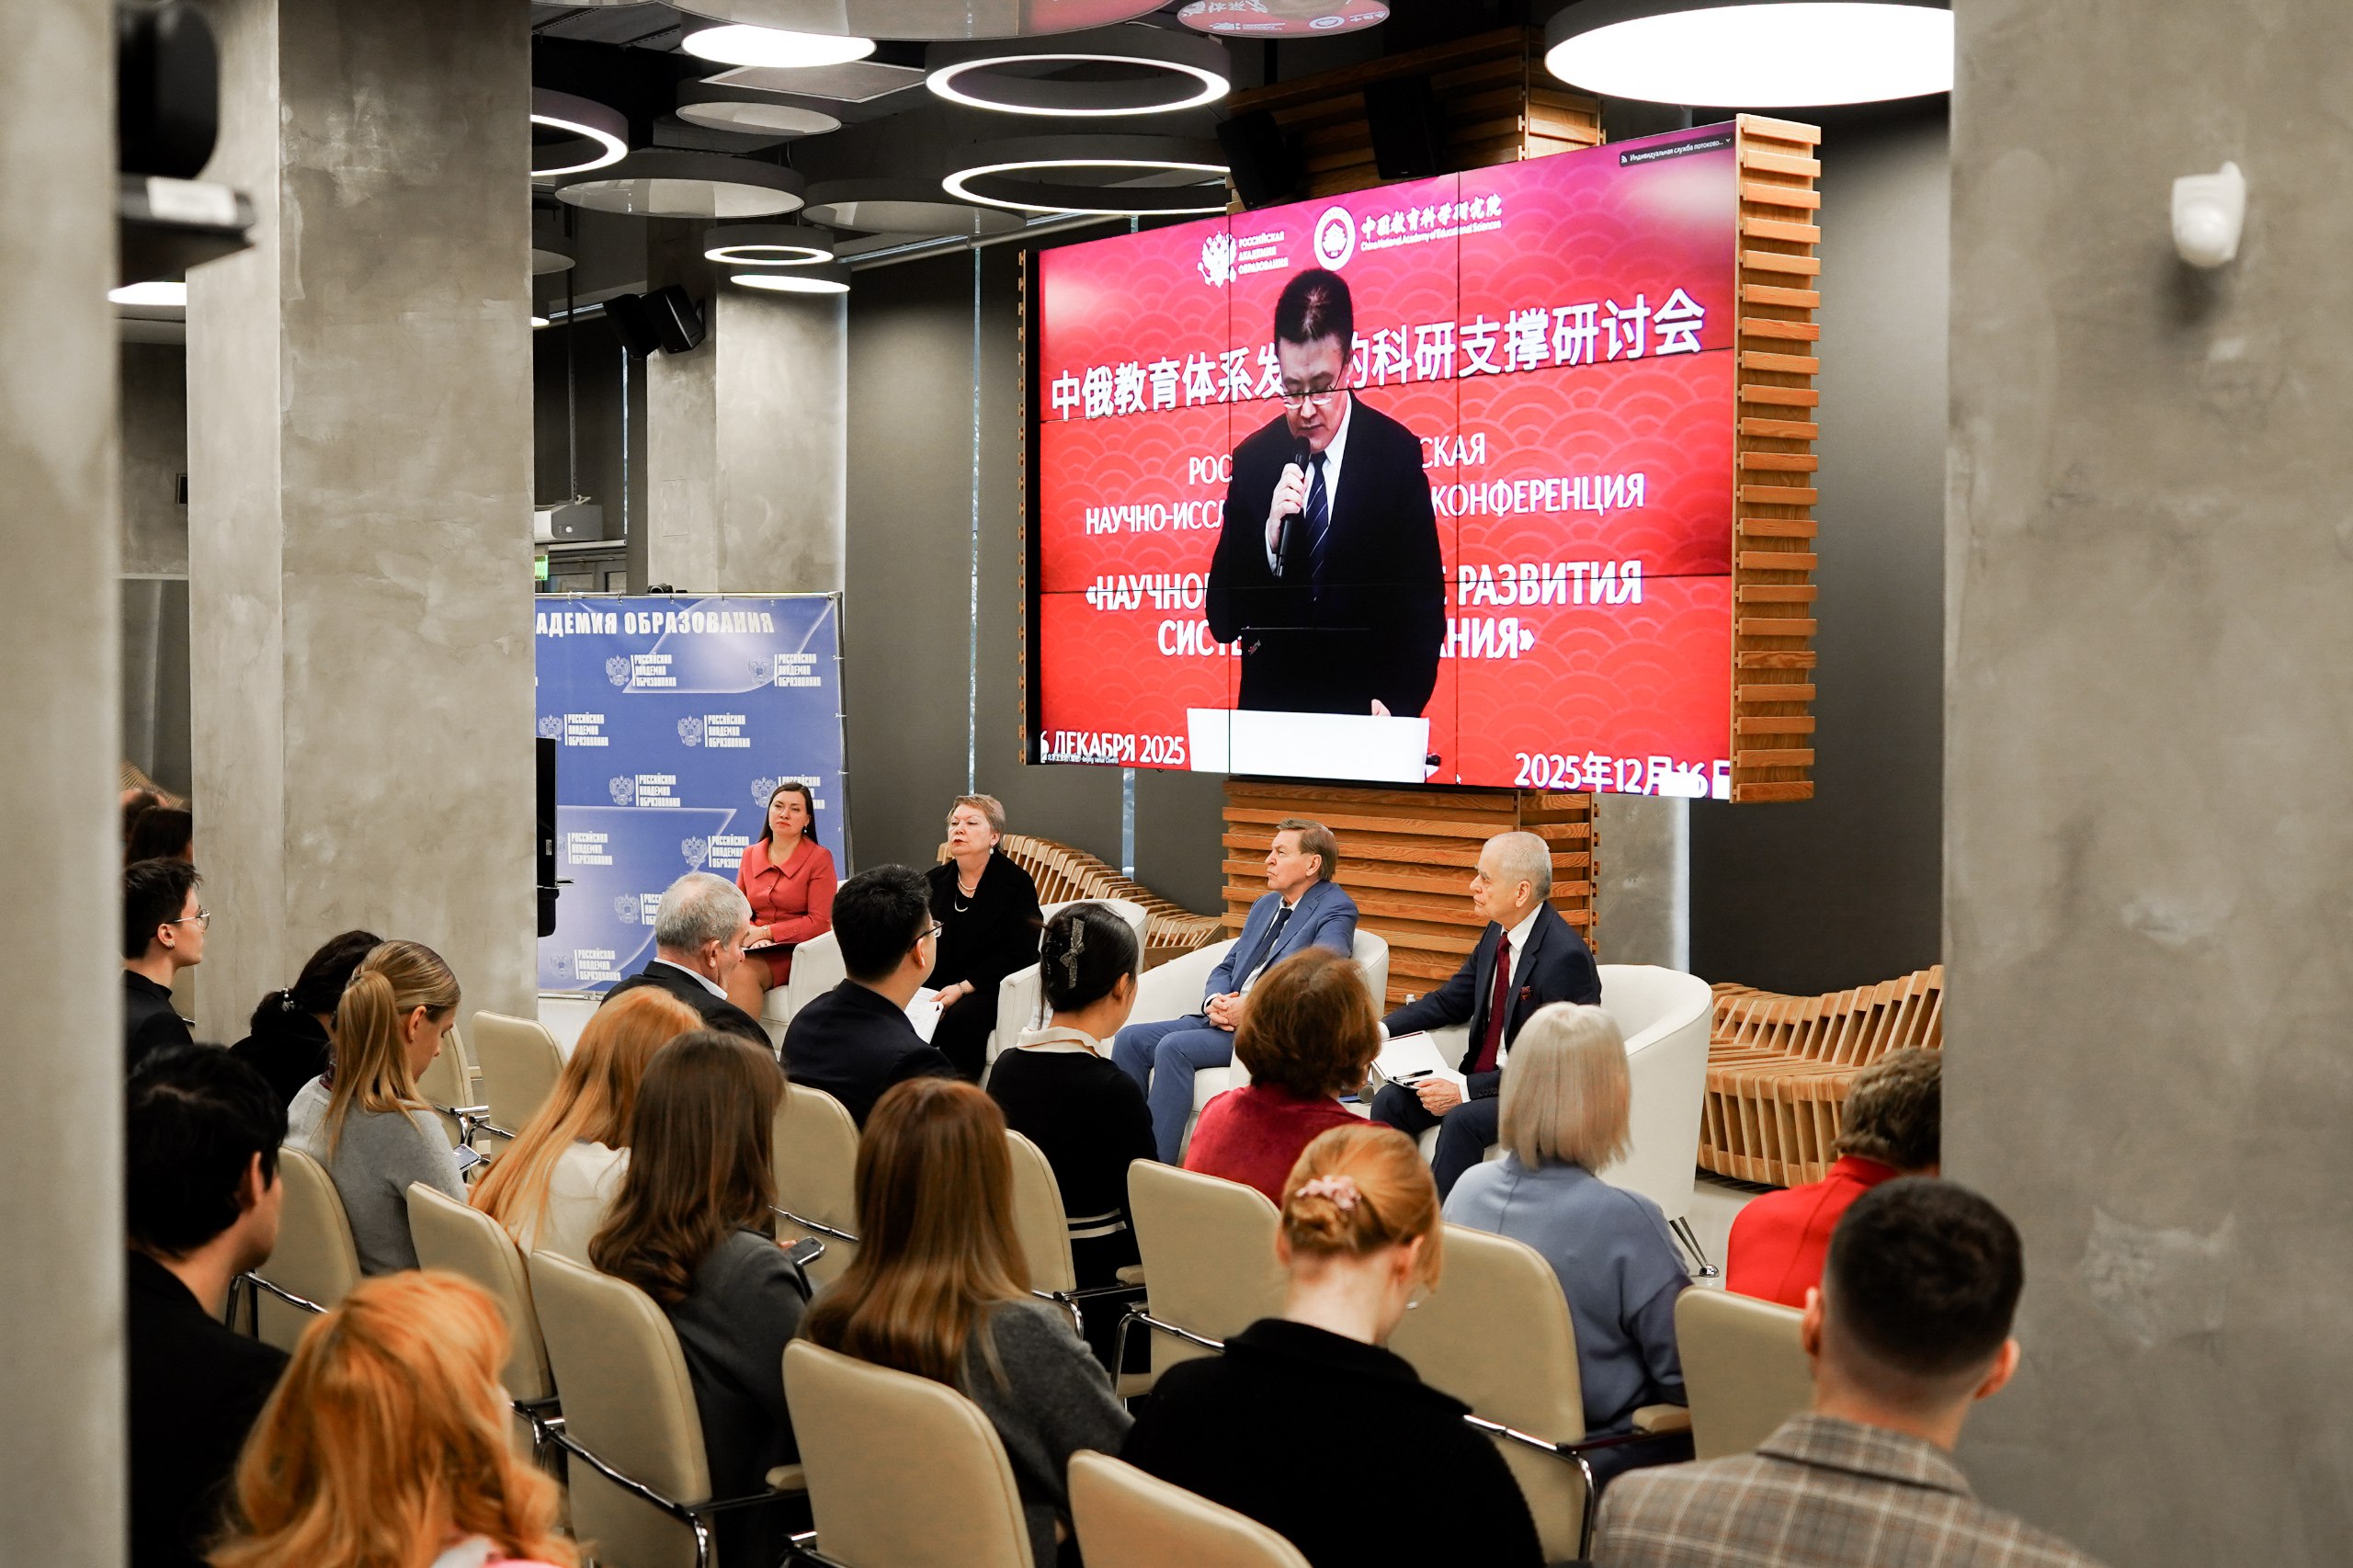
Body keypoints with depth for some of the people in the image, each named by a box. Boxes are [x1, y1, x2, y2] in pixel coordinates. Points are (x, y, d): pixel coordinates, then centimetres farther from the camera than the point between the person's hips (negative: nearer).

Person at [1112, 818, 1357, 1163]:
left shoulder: (1336, 911, -4)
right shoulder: (1265, 906, 23)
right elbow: (1226, 966, 22)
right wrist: (1214, 1001, -2)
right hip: (1226, 1018, 8)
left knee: (1174, 1047, -28)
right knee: (1131, 1039, -9)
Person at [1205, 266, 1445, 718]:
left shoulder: (1396, 454, -2)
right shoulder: (1253, 460, 4)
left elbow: (1424, 605, 1)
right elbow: (1222, 620, 3)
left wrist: (1394, 705, -13)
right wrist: (1271, 536, -13)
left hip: (1364, 719, -1)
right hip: (1269, 711, 1)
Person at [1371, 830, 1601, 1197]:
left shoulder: (1564, 956, -22)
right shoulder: (1498, 933, 5)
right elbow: (1451, 1001, 16)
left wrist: (1466, 1090, -25)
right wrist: (1381, 1029, 1)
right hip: (1483, 1077, 8)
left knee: (1462, 1119, -32)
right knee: (1391, 1099, -9)